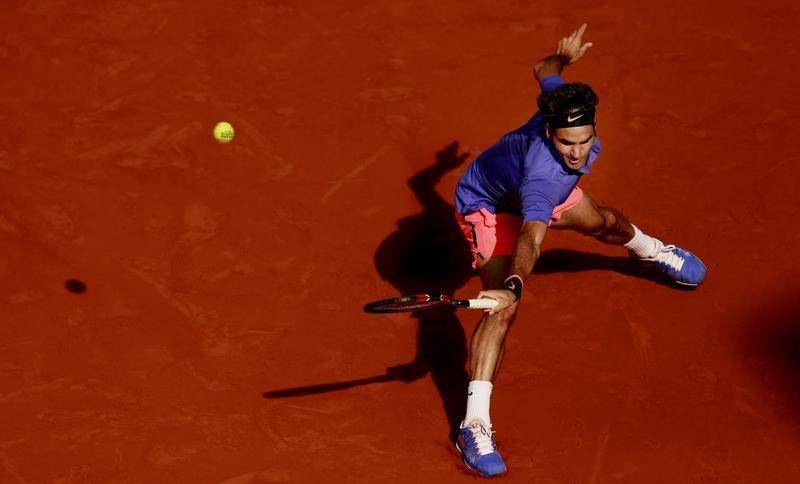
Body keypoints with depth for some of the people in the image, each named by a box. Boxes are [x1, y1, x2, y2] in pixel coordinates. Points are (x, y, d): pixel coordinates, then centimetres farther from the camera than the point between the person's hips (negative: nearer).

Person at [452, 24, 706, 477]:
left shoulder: (567, 105, -30)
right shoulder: (543, 175, -48)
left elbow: (544, 70, -8)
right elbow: (531, 238, -62)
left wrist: (564, 56, 14)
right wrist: (514, 284, -79)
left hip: (529, 188, 8)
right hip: (491, 206, -8)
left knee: (605, 222, 31)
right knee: (502, 307, -29)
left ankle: (652, 251, 70)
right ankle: (475, 425, -31)